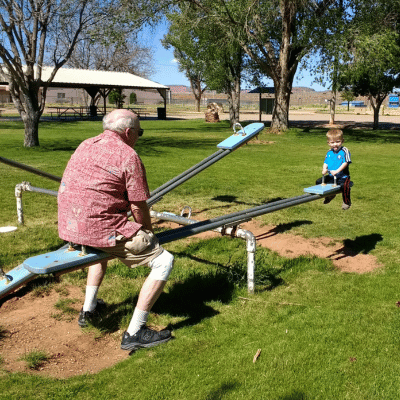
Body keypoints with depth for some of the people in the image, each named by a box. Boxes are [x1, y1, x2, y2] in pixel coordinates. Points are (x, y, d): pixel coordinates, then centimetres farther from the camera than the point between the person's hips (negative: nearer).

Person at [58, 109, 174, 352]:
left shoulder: (85, 145, 16)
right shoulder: (128, 156, -8)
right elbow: (138, 207, -9)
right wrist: (150, 235, 12)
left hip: (68, 228, 9)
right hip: (101, 228, -9)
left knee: (102, 244, 41)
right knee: (164, 261, -3)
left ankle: (89, 309, 42)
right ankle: (134, 334, -3)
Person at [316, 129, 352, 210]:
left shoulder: (344, 151, -9)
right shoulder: (329, 152, 9)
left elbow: (345, 163, -17)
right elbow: (325, 163, 10)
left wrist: (337, 171, -29)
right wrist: (324, 169, -13)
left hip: (342, 177, -6)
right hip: (331, 177, 6)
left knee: (344, 185, -34)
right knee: (319, 182, 1)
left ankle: (347, 202, -9)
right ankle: (330, 195, 23)